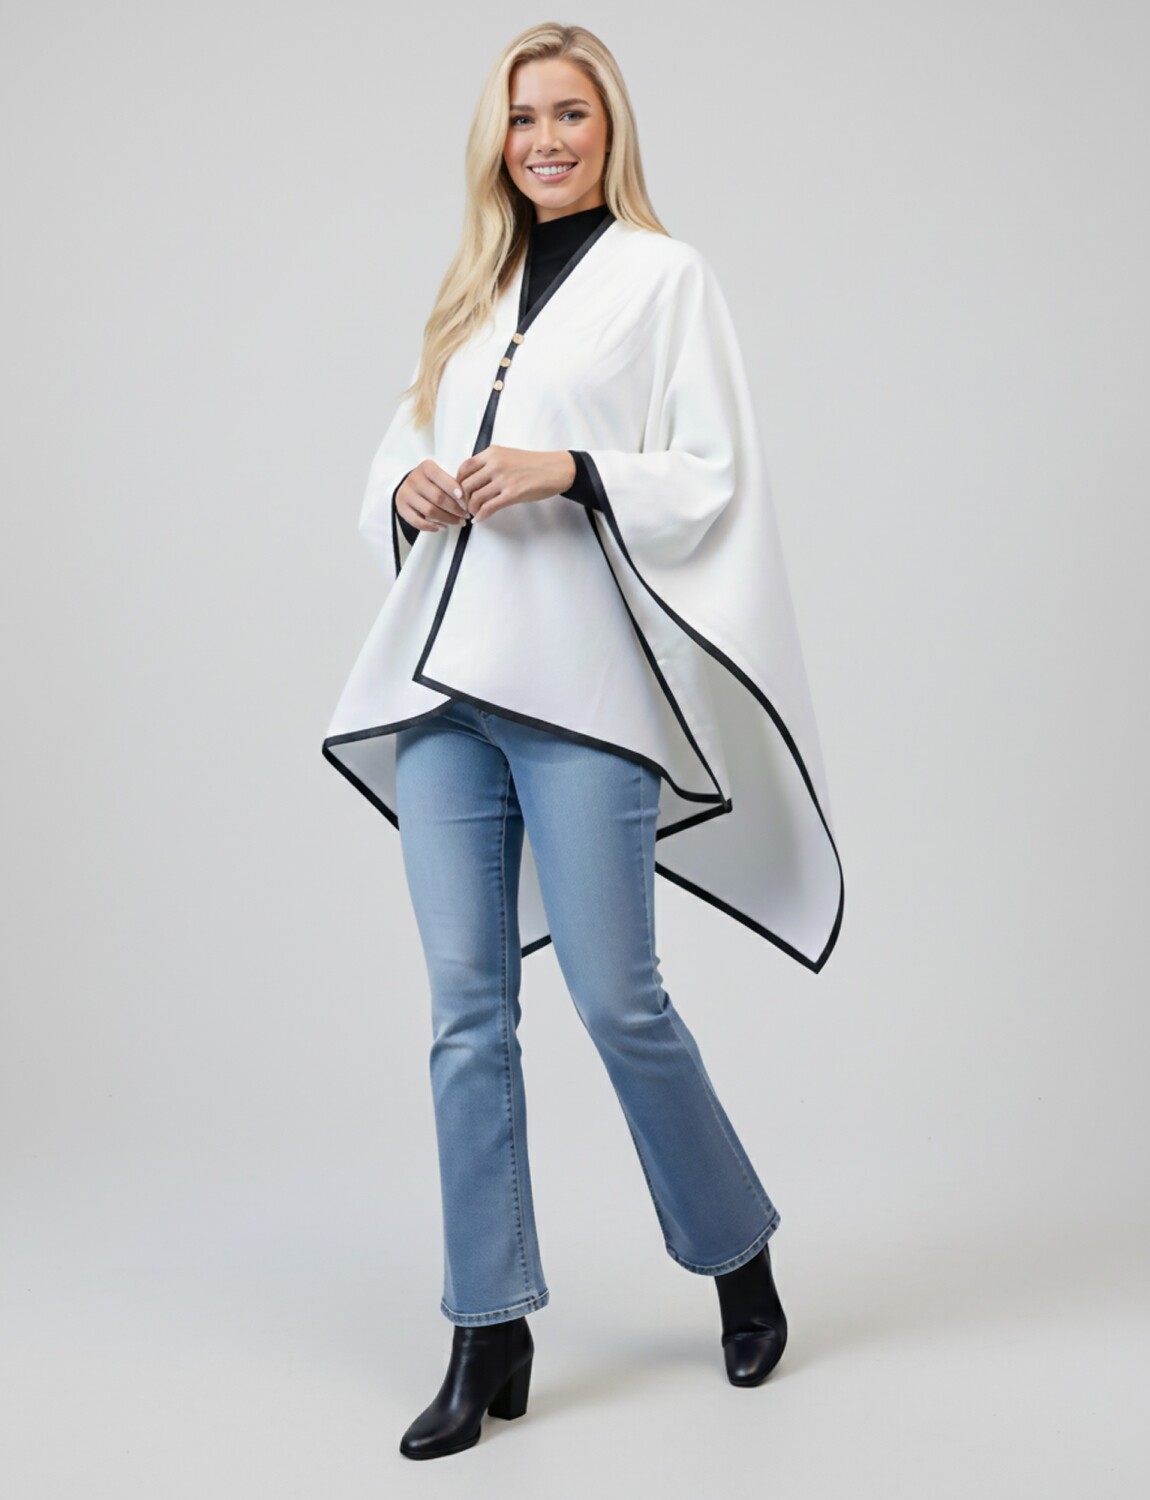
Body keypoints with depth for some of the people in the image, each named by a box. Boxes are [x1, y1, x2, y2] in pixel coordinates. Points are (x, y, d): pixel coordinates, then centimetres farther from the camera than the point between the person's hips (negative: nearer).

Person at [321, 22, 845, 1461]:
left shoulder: (666, 277, 6)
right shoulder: (472, 291, 21)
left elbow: (715, 476, -1)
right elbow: (402, 448, 24)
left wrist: (573, 470, -15)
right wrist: (407, 487, 2)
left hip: (578, 681, -5)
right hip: (442, 680, 5)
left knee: (616, 997, -4)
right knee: (466, 1008, 3)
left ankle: (737, 1252, 22)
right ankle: (490, 1336, 11)